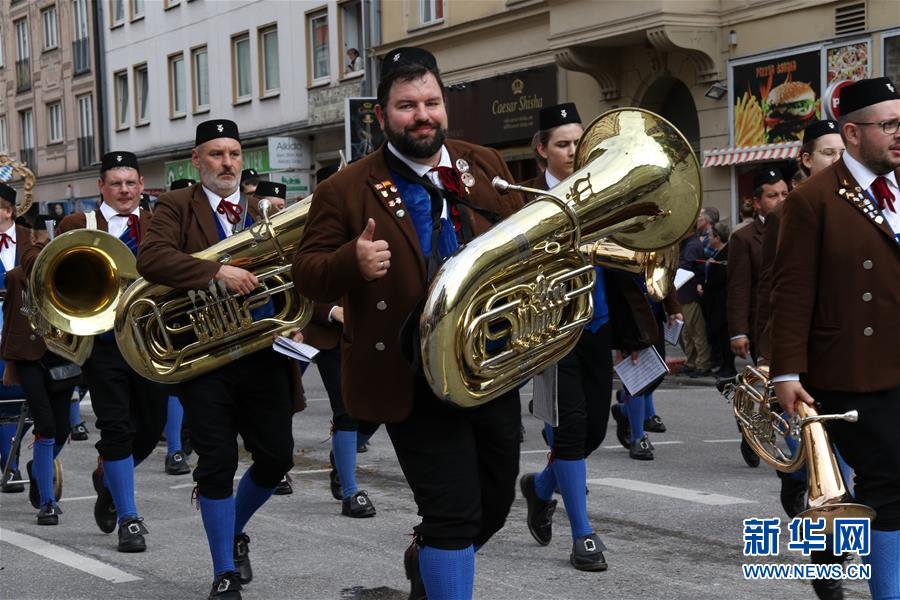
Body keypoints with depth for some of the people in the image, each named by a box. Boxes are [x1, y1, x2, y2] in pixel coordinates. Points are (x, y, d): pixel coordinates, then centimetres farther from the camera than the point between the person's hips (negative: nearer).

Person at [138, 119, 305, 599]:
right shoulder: (177, 207, 1)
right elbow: (151, 259, -17)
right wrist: (217, 272, -26)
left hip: (264, 356, 4)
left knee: (277, 459, 4)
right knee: (217, 464, -4)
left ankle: (234, 532, 33)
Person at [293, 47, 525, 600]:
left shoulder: (485, 165, 7)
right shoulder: (347, 191, -7)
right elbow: (308, 274, -6)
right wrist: (351, 261, -28)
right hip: (413, 380, -6)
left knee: (496, 503, 19)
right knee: (454, 512, -8)